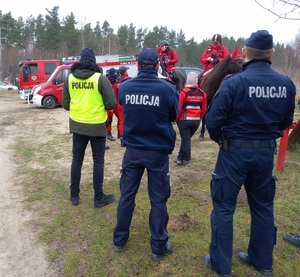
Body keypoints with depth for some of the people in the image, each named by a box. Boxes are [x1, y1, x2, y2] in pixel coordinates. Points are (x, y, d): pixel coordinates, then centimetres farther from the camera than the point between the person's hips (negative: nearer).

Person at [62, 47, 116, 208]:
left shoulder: (70, 78, 1)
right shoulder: (100, 78, -12)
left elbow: (65, 104, 5)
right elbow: (111, 104, -13)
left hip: (77, 125, 4)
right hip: (97, 126, -4)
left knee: (77, 160, 15)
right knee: (98, 162, 7)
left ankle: (74, 195, 25)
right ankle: (99, 198, 15)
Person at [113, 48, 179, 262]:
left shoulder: (125, 87, -6)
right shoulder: (167, 88, -13)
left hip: (133, 150, 3)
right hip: (158, 152, -2)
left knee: (127, 195, 16)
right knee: (158, 200, 10)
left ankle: (120, 240, 31)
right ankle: (159, 247, 23)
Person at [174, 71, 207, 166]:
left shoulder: (184, 92, -12)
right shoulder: (202, 93, 2)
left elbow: (179, 108, -13)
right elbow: (204, 109, 5)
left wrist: (176, 119, 1)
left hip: (184, 120, -4)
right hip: (196, 121, 4)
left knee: (185, 139, 5)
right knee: (187, 138, 16)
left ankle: (186, 159, 12)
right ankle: (180, 158, 25)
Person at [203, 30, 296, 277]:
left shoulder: (235, 81, -17)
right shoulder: (287, 84, -1)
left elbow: (213, 120, -16)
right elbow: (286, 121, 10)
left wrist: (220, 139, 5)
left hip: (236, 150, -5)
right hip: (267, 151, 5)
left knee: (224, 207, 8)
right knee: (263, 206, 19)